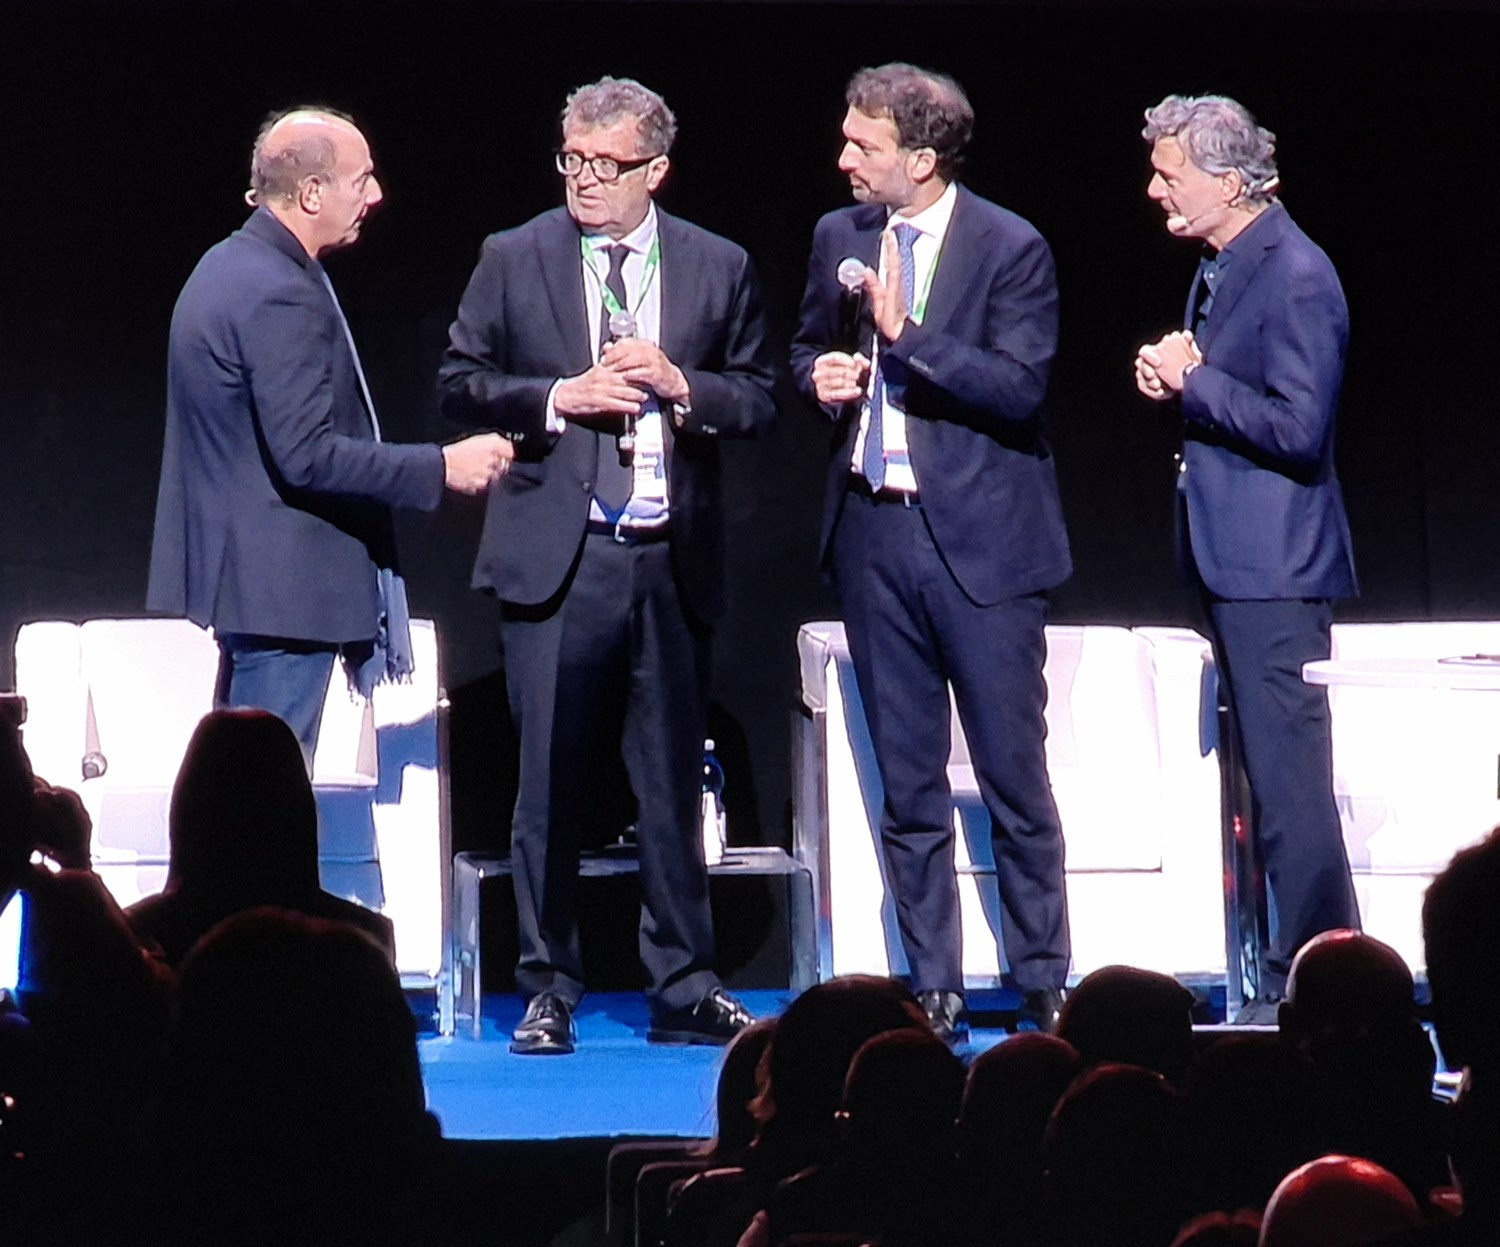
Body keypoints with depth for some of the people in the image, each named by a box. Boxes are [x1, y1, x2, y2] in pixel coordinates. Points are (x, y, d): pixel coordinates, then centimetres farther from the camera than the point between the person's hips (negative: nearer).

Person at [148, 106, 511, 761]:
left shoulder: (230, 267, 13)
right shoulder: (281, 296, -20)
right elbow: (306, 456, -25)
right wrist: (441, 468, -19)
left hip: (239, 569, 11)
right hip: (283, 585, -11)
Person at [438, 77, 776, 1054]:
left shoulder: (719, 268, 7)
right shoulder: (514, 260, 5)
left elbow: (762, 400, 7)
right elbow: (462, 386, 3)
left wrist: (680, 384, -10)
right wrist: (558, 398, -11)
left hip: (675, 563, 1)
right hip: (557, 560, -1)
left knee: (674, 785, 7)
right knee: (550, 787, 1)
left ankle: (684, 989, 15)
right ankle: (549, 991, 10)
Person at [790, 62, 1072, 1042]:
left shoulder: (1011, 249, -8)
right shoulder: (838, 237, 9)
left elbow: (1020, 389, -15)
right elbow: (808, 348, 23)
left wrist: (906, 333, -21)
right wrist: (820, 374, 0)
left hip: (981, 538, -5)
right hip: (873, 531, 5)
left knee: (1014, 775, -1)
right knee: (908, 785, 8)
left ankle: (1044, 985, 9)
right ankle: (934, 989, 15)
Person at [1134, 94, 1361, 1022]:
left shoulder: (1296, 277, -17)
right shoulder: (1220, 265, 13)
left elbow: (1298, 430, -22)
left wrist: (1194, 380, -16)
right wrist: (1174, 379, 5)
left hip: (1276, 566, -10)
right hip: (1235, 560, 10)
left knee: (1289, 781, -6)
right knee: (1274, 778, 13)